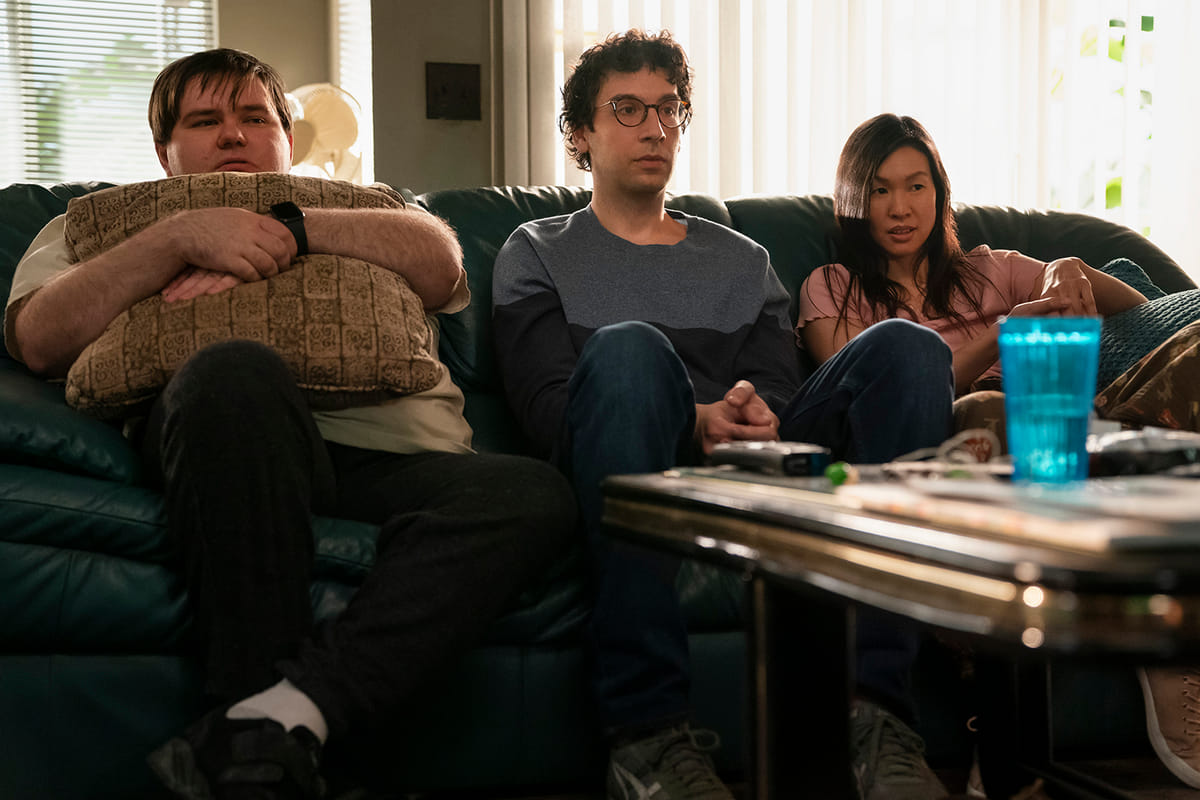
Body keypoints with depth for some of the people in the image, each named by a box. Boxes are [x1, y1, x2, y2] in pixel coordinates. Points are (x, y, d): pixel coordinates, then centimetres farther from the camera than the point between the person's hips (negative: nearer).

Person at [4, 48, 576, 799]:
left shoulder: (365, 213, 32)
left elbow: (439, 265, 7)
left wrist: (285, 232, -4)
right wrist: (182, 236, -7)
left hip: (402, 458, 3)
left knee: (536, 493, -29)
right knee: (236, 371, -37)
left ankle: (284, 711, -40)